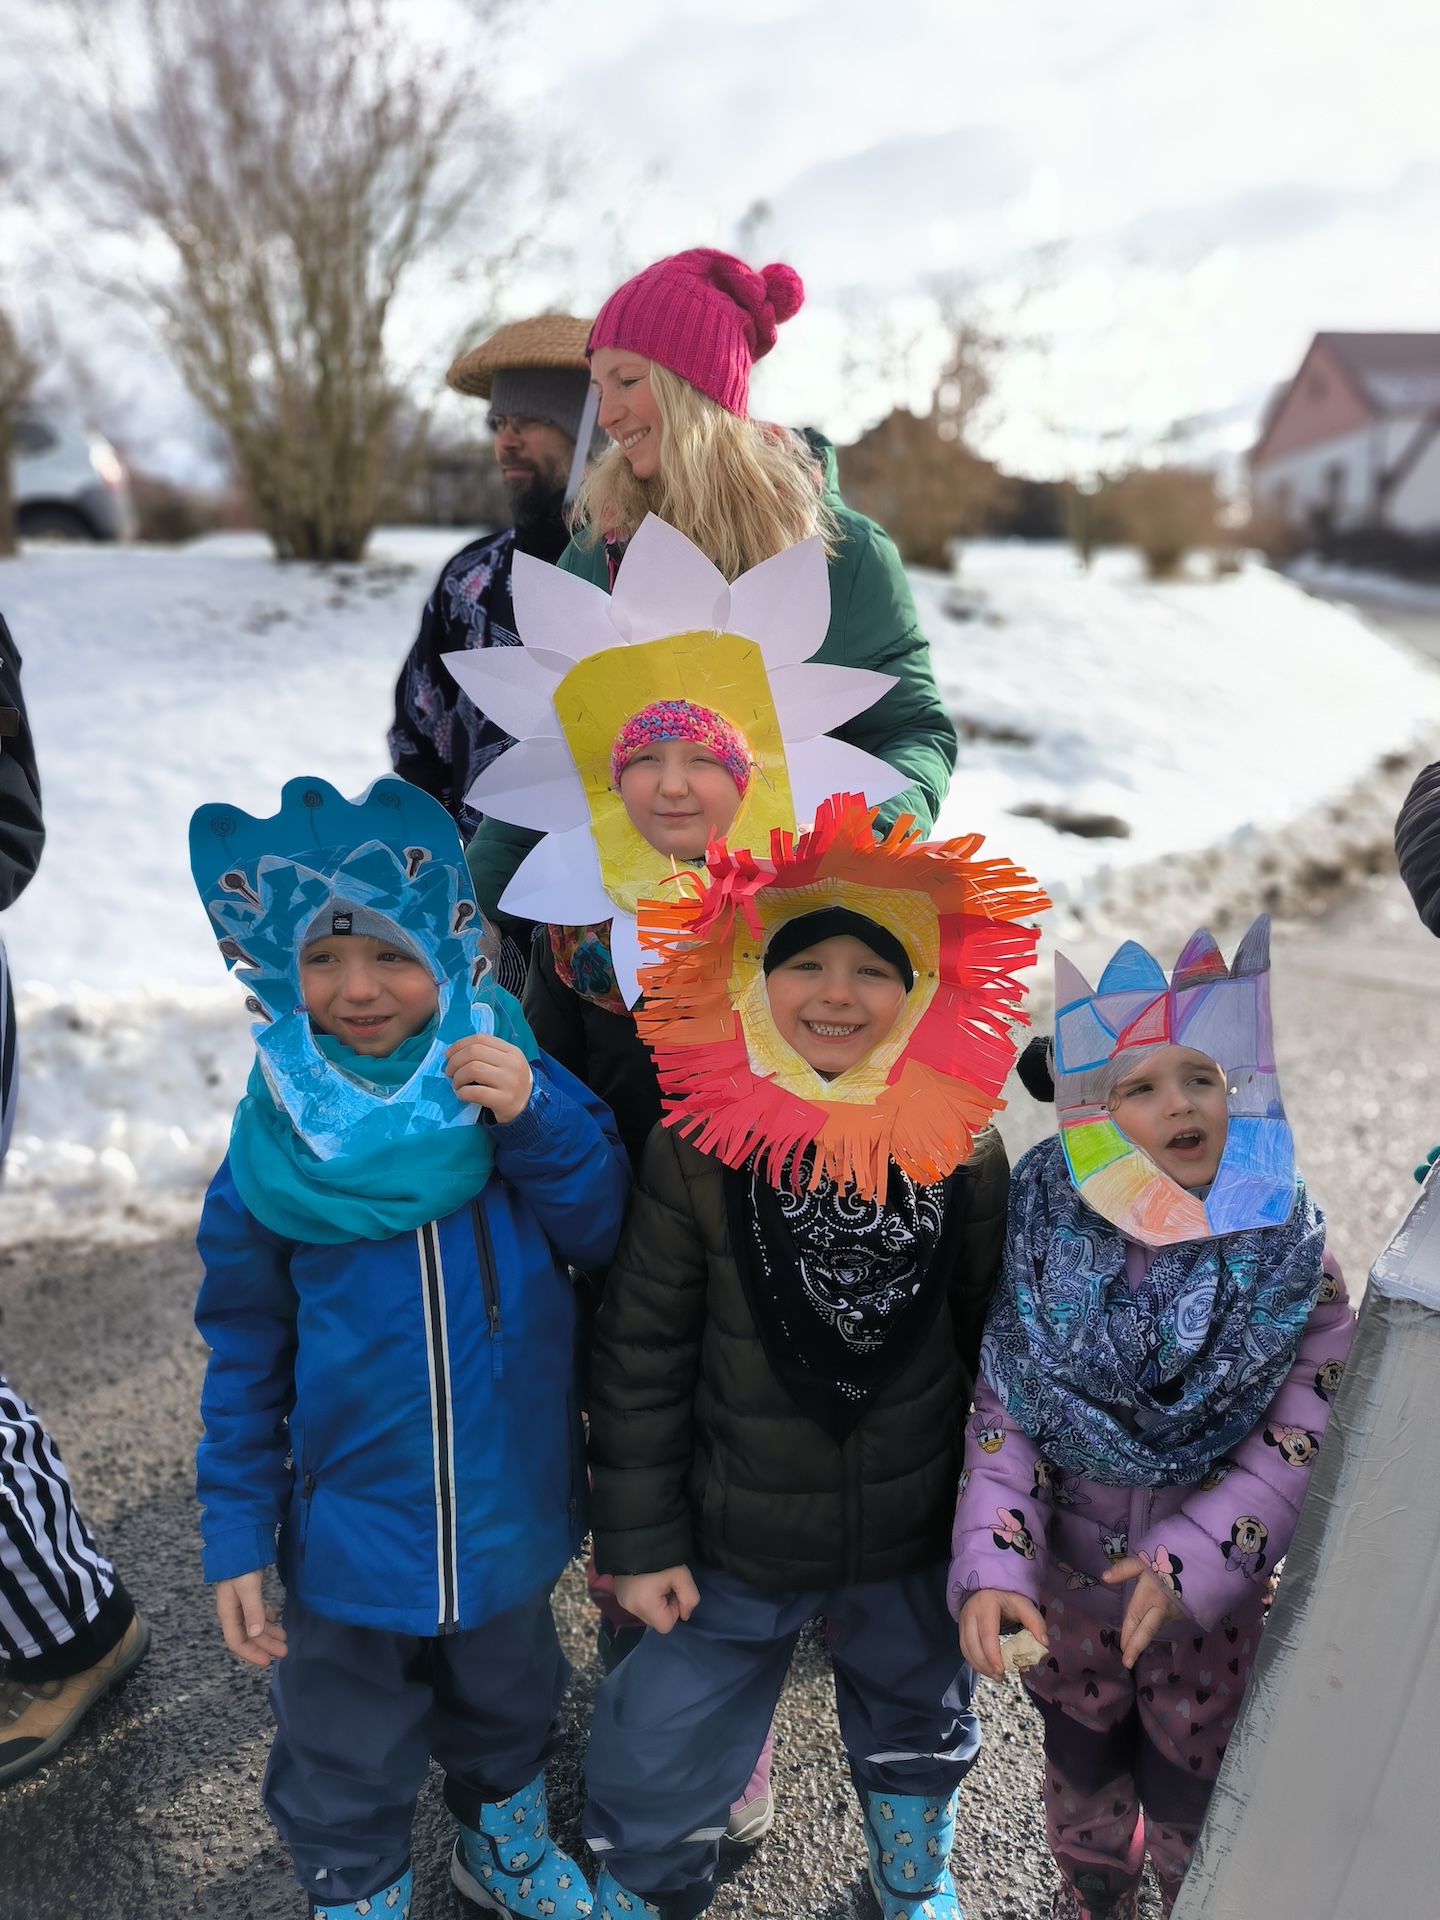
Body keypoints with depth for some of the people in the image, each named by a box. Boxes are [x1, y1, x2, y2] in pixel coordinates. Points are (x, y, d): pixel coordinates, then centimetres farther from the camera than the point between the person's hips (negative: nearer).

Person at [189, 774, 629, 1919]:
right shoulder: (278, 1140, -14)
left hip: (510, 1513, 2)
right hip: (348, 1525, -1)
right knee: (346, 1776, 20)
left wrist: (535, 1122, -32)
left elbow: (606, 1241, -17)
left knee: (509, 1712, 29)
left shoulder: (520, 1087, -14)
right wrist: (237, 1538, -4)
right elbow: (246, 1351, -6)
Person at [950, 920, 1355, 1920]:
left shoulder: (1287, 1257, -16)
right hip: (1069, 1581, 2)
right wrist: (991, 1566, -23)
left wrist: (1190, 1565, -24)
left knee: (1187, 1803, 18)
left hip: (1214, 1599, -1)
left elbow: (1300, 1442, -16)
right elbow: (1004, 1416, -13)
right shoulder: (1046, 1237, -15)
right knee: (1081, 1774, 26)